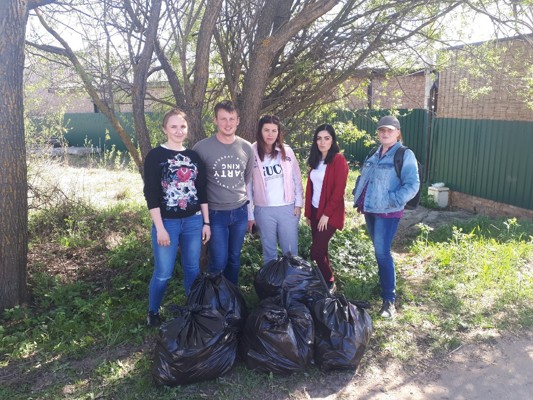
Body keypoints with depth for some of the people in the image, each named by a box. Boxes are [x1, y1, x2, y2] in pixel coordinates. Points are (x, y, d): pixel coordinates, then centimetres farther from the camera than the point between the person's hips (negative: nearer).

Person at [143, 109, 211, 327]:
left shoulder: (194, 157, 8)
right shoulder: (155, 156, -6)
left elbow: (202, 192, 10)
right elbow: (151, 194, -10)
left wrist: (206, 222, 7)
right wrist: (160, 227, -15)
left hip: (193, 221, 4)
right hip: (167, 223, -4)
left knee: (193, 269, 12)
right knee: (163, 273, 2)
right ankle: (153, 313, 24)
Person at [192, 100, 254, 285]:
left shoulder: (246, 147, 1)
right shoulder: (201, 147, -11)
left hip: (240, 211, 4)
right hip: (215, 213, -4)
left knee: (234, 260, 16)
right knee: (218, 262, -1)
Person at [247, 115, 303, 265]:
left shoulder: (287, 151, 0)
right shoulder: (252, 154, -5)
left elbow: (297, 179, 5)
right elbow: (248, 185, -3)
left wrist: (298, 203, 0)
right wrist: (249, 215, -3)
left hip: (288, 208, 1)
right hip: (264, 210, -1)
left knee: (291, 250, 10)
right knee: (269, 250, 14)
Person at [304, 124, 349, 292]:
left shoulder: (338, 160, -12)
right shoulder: (315, 160, 10)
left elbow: (339, 190, -17)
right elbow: (310, 187, 11)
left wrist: (326, 214, -17)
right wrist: (308, 212, 9)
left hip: (329, 214, -7)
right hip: (315, 211, 7)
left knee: (316, 252, -6)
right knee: (320, 250, 12)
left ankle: (329, 284, 14)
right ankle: (323, 281, 27)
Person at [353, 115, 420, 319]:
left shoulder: (405, 155, -7)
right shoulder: (374, 155, 14)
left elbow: (412, 185, -15)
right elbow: (362, 177, 22)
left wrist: (392, 200, -22)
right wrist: (358, 196, 9)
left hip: (387, 213, -7)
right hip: (370, 210, 7)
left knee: (382, 253, -11)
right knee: (379, 251, 18)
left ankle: (389, 299, -2)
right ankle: (384, 284, 36)